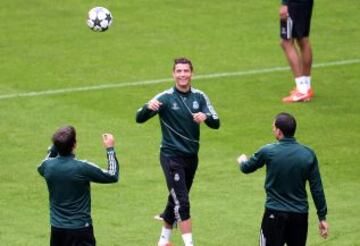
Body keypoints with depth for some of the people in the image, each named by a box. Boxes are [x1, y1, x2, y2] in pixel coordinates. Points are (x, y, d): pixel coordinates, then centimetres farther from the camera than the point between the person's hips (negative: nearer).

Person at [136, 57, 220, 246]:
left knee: (176, 200, 17)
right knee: (182, 203, -12)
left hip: (191, 157, 5)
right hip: (171, 157, -5)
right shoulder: (165, 98, -11)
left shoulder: (199, 97, 1)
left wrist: (205, 117, -28)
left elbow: (216, 124, -4)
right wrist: (149, 108, -39)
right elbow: (139, 119, -17)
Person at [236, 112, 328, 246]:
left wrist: (242, 160, 35)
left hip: (275, 214, -3)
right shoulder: (309, 154, -4)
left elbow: (247, 168, 10)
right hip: (300, 215, 3)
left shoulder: (268, 152, -10)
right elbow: (317, 189, -1)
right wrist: (322, 217, 7)